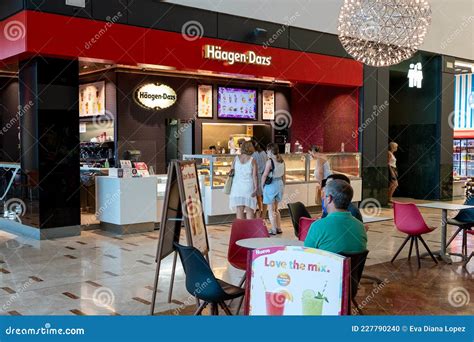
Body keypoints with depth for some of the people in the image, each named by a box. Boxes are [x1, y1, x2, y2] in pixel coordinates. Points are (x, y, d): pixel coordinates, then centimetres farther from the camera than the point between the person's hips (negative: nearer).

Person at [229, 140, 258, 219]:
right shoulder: (252, 160, -8)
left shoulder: (236, 158, 0)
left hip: (237, 187, 2)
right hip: (249, 187, -2)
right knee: (249, 210, 6)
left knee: (239, 210, 5)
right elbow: (254, 175, -11)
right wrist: (256, 188, -8)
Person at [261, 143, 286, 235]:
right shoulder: (282, 161, 4)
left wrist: (262, 185, -1)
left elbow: (265, 175, -15)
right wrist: (283, 185, 20)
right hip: (280, 184, 7)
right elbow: (283, 175, 10)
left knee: (271, 210, 3)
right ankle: (279, 228, 22)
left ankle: (274, 229, 4)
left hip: (271, 185, -7)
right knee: (276, 208, 19)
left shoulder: (270, 161, -16)